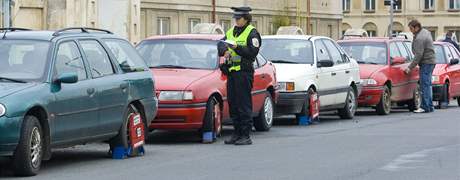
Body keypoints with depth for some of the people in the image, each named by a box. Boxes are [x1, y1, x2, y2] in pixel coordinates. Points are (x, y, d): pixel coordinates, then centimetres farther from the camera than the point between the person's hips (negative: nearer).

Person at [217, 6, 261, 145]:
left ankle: (246, 136, -8)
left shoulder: (252, 33, -4)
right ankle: (237, 133, 16)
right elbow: (220, 45, 10)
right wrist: (225, 51, -11)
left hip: (244, 72, -7)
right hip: (231, 72, 7)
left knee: (244, 104, -8)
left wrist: (237, 48, -23)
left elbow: (252, 53, -13)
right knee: (233, 104, 9)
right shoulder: (231, 32, 19)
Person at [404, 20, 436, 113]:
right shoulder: (426, 32, 12)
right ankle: (430, 106, 17)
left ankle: (425, 107, -13)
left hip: (426, 62, -11)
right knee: (427, 85, 14)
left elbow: (419, 55, -23)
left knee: (425, 85, -11)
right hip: (431, 61, 11)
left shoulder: (419, 39, -20)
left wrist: (410, 67, -19)